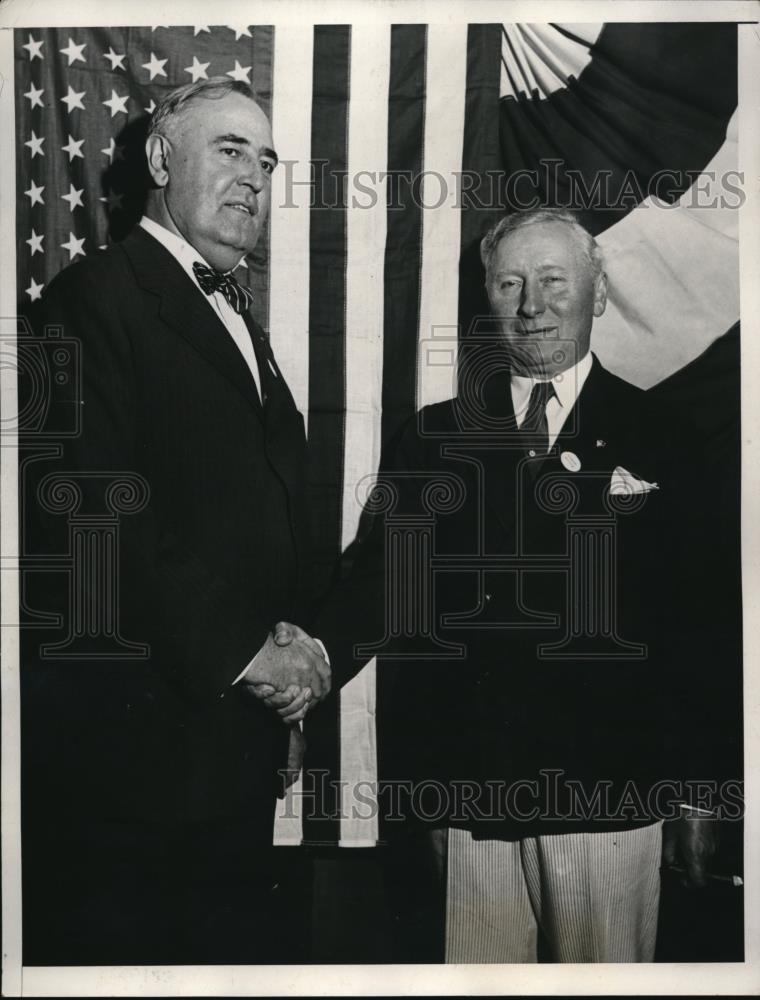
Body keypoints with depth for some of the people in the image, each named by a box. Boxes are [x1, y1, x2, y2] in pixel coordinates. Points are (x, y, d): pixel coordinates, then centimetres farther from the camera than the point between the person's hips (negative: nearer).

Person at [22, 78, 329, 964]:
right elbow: (90, 520, -20)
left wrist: (284, 678, 8)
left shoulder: (237, 323, 19)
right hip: (131, 749, -8)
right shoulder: (96, 299, -9)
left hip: (239, 741, 8)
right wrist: (239, 652, -17)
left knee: (241, 940, 16)